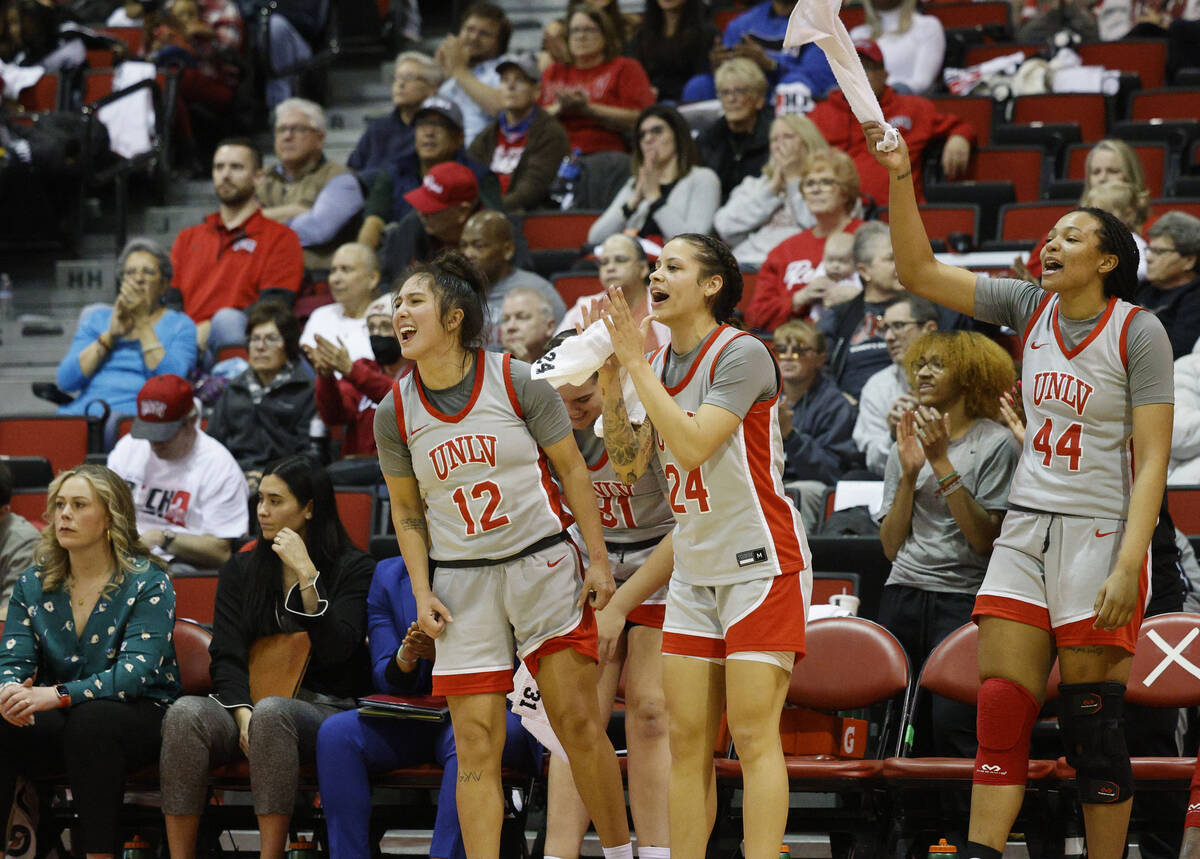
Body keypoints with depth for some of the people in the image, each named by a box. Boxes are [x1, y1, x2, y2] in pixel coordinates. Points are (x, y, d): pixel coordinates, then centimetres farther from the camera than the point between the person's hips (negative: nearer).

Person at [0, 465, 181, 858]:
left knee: (91, 719, -38)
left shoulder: (147, 583, -7)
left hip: (139, 716, -4)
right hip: (60, 724, 4)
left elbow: (137, 670, -19)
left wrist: (57, 694, -33)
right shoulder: (33, 585, 8)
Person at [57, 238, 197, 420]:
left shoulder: (181, 325, 14)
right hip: (81, 410, 3)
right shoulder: (97, 318, 22)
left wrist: (143, 323, -2)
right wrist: (111, 335, 1)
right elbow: (66, 380, 9)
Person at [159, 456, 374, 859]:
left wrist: (306, 574, -12)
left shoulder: (354, 569, 6)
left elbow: (335, 650, -8)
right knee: (185, 712, -30)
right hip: (247, 702, 3)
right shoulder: (240, 569, 16)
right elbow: (226, 656, 6)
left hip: (324, 709, -3)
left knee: (271, 712, -39)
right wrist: (243, 715, -13)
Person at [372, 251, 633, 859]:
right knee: (476, 745, -3)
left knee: (578, 722, -1)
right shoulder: (394, 412, -1)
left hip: (544, 564, -2)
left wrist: (599, 561, -3)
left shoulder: (516, 382, -8)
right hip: (461, 585, 2)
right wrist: (422, 593, 0)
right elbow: (407, 510, 10)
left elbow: (571, 470, 0)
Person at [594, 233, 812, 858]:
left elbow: (691, 447, -25)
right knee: (687, 740, 4)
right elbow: (628, 466, 10)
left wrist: (635, 364, -20)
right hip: (694, 569, 7)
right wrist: (610, 384, -2)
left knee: (754, 737, -10)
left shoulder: (742, 355, -14)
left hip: (760, 565, -7)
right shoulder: (661, 361, 9)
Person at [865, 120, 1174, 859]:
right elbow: (919, 271, 5)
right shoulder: (1031, 308, 7)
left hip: (1101, 535, -5)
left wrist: (1128, 566, -20)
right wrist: (900, 179, -8)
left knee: (1091, 725, -3)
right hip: (1024, 532, 5)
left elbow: (1152, 461, -12)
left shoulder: (1138, 333, -9)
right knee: (1001, 712, -2)